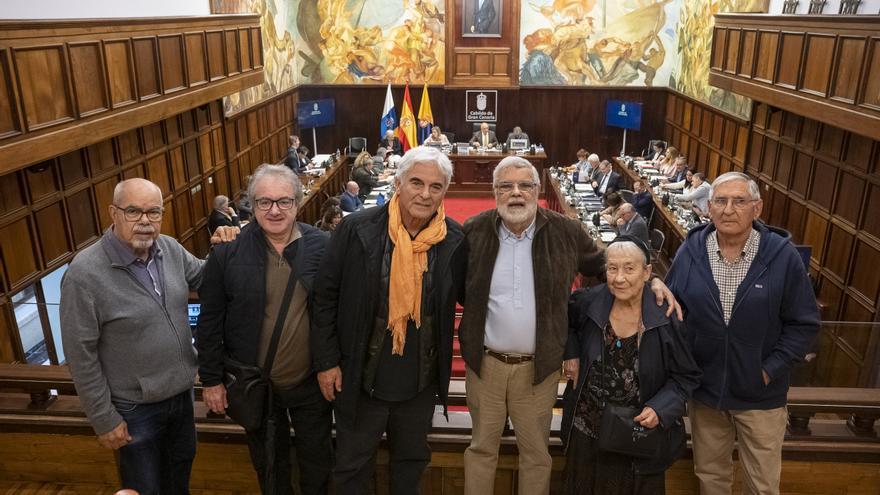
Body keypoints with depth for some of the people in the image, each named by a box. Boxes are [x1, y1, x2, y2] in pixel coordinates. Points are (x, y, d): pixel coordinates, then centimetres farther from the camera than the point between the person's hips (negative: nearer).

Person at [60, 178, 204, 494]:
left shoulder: (170, 248, -7)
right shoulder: (85, 273, -23)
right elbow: (81, 356, -17)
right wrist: (104, 420, -12)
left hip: (182, 391, 5)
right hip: (135, 408, -5)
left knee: (181, 468, 27)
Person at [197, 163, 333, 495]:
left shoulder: (322, 246, -10)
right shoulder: (228, 251, -11)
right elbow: (210, 321, -4)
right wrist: (211, 379, -2)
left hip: (312, 381, 0)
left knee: (317, 458, 21)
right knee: (268, 463, 22)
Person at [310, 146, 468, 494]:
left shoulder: (455, 240, -10)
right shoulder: (357, 229, -16)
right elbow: (325, 297, -8)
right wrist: (326, 361, -7)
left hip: (421, 380, 2)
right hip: (360, 378, -2)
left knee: (412, 459, 26)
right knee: (352, 466, 20)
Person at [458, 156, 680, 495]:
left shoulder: (566, 232, -6)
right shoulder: (474, 232, -7)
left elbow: (601, 264, 8)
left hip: (538, 366, 0)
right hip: (485, 362, 0)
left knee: (536, 453, 17)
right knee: (481, 447, 17)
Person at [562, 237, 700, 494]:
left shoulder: (666, 319, -17)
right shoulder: (589, 303, -11)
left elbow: (687, 376, -7)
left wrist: (660, 409, -20)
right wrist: (571, 354, -2)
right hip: (586, 432, 2)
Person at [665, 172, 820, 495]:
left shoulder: (782, 255, -13)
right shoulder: (690, 252, -7)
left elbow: (804, 324, -7)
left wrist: (770, 370, -12)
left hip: (761, 396, -2)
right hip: (704, 390, 2)